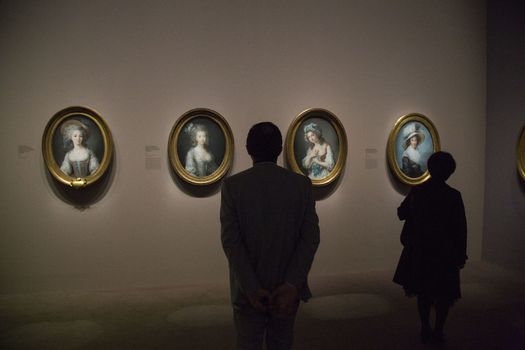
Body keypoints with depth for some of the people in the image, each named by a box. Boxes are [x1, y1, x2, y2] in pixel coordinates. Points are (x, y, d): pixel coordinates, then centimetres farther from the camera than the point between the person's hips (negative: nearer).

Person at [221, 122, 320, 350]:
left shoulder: (232, 185, -8)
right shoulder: (302, 184, -4)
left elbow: (231, 240, -14)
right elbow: (310, 237, -11)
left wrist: (252, 289, -13)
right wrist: (292, 285, -14)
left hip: (248, 291, -1)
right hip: (288, 288, 2)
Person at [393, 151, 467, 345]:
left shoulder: (416, 191, -7)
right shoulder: (453, 196, -14)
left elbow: (401, 213, 6)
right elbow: (460, 228, -12)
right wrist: (461, 254, -2)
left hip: (420, 250, 3)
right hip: (445, 251, -3)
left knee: (423, 291, 18)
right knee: (444, 293, 14)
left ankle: (425, 329, 23)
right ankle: (438, 331, 18)